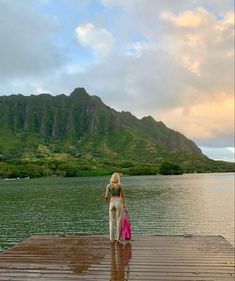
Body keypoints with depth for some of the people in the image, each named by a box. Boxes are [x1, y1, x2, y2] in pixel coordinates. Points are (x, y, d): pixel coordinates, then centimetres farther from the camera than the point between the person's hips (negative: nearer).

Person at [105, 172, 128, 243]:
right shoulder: (120, 185, -6)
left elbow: (106, 196, -3)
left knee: (112, 221, 10)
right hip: (119, 204, -2)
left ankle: (112, 238, 9)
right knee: (119, 221, 5)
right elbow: (123, 197, -7)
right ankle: (117, 238, 6)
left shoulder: (108, 185, 0)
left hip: (112, 204, 2)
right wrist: (125, 207, -2)